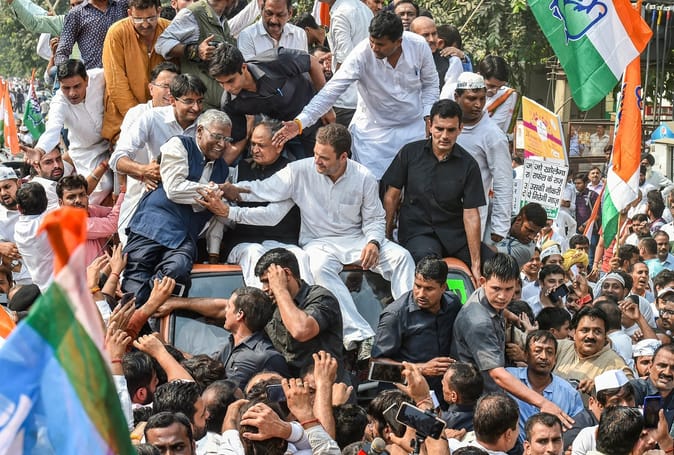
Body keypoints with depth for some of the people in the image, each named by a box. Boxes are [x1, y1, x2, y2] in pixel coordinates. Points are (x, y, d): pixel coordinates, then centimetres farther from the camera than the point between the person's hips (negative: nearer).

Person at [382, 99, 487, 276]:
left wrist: (476, 265, -10)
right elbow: (391, 196, 6)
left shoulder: (468, 165, -1)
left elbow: (471, 215, -6)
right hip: (418, 230, -2)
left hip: (456, 233, 2)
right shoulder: (410, 153, 0)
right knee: (426, 258, -36)